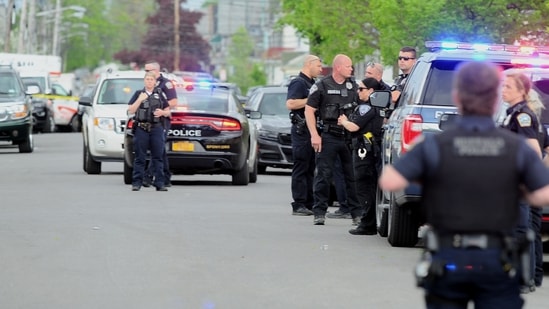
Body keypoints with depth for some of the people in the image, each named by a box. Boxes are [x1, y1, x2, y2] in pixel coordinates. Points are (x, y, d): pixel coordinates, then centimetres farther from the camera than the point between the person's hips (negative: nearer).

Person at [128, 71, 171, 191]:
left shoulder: (160, 94, 13)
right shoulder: (138, 94, 10)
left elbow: (168, 112, 16)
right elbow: (131, 110, 3)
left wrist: (162, 112, -6)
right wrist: (139, 100, -9)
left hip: (157, 128, 1)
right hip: (141, 128, -1)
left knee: (157, 157, 1)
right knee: (140, 157, -1)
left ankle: (159, 183, 1)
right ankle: (137, 183, 1)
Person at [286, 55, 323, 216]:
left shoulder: (312, 83, 20)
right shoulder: (298, 83, -9)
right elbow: (290, 104, -22)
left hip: (312, 129, 9)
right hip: (302, 129, -9)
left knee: (310, 168, 10)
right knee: (301, 168, -8)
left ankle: (309, 204, 13)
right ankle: (299, 205, -8)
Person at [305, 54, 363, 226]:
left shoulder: (353, 86, 12)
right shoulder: (322, 86, -1)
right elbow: (309, 110, -1)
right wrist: (314, 135, -10)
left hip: (350, 137, 4)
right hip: (328, 137, -4)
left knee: (353, 175, 5)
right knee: (324, 175, -3)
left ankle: (357, 213, 11)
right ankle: (319, 213, 1)